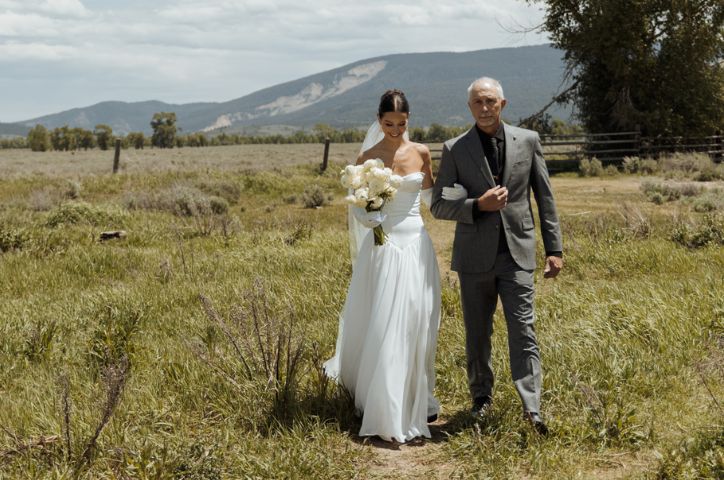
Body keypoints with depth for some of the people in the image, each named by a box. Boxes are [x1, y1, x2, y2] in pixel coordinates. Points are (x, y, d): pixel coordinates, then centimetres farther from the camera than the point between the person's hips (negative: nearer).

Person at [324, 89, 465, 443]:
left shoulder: (421, 153, 5)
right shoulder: (367, 158, -1)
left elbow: (431, 197, 12)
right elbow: (357, 205, 2)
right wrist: (371, 219, -20)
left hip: (416, 245, 2)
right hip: (382, 246, -2)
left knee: (417, 325, 5)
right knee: (383, 327, -4)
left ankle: (418, 399, 22)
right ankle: (384, 410, 6)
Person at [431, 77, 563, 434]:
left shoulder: (527, 140, 4)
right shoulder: (455, 150, 1)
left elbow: (545, 198, 7)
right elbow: (438, 206, 2)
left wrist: (554, 248, 3)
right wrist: (478, 205, -15)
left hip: (517, 253, -1)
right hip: (475, 256, 1)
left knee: (523, 330, -8)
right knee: (477, 333, 11)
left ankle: (532, 409, -10)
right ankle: (481, 398, 27)